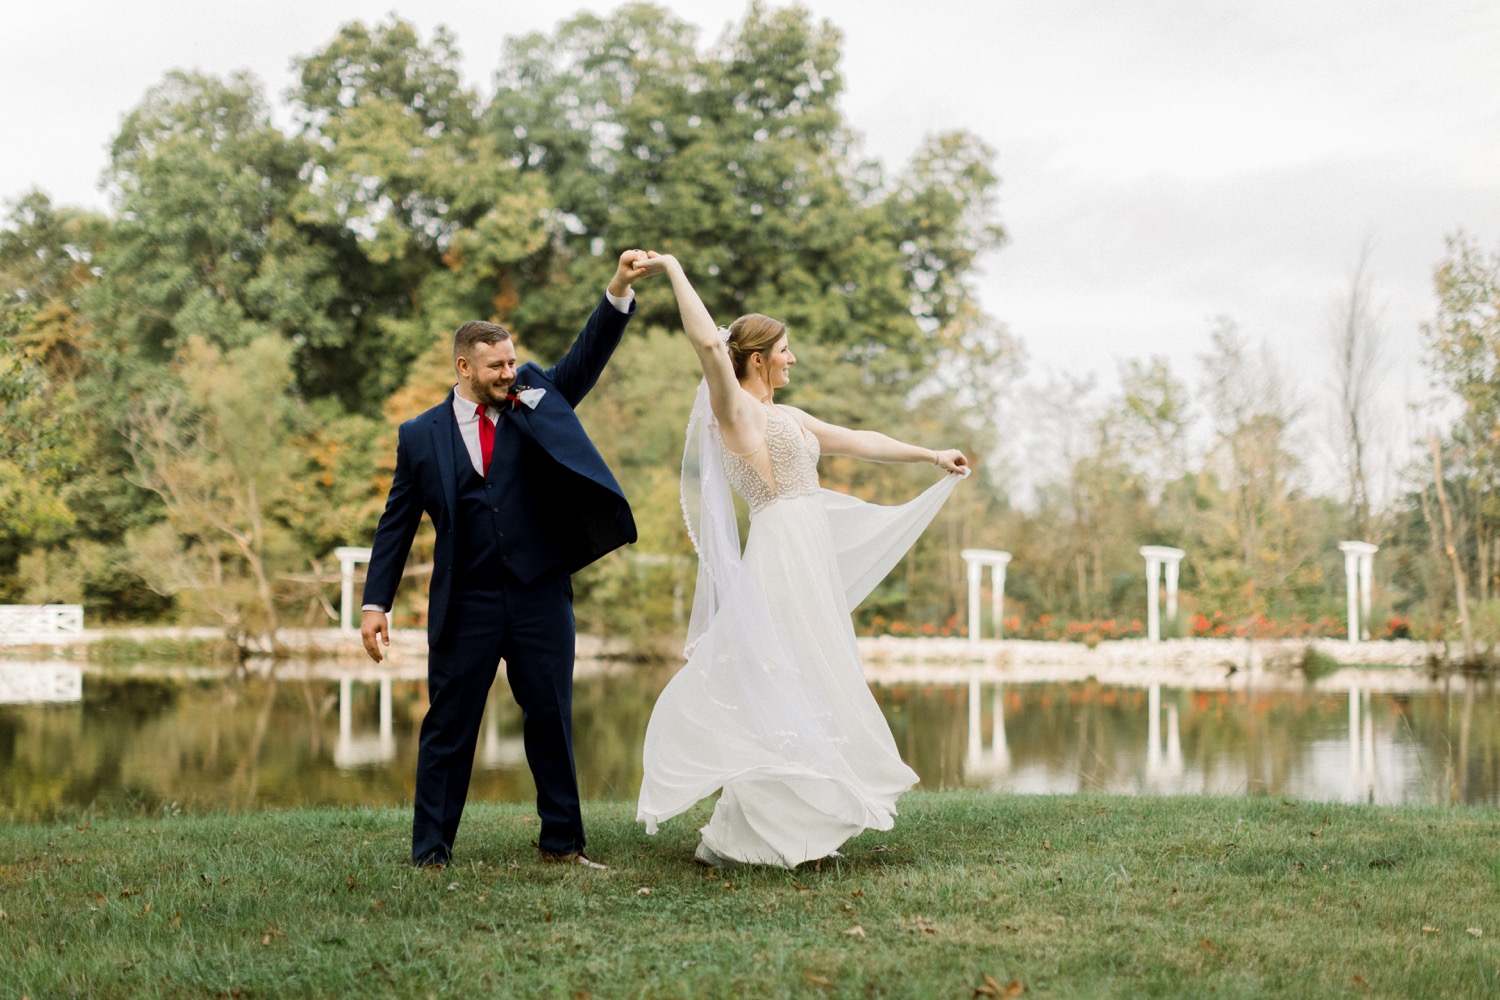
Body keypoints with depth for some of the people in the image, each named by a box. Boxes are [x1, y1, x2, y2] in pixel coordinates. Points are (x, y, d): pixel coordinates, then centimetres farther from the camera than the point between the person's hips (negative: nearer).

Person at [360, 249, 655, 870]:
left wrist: (620, 289, -17)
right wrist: (376, 603, -1)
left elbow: (589, 355, -2)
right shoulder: (421, 435, 3)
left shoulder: (538, 400, 8)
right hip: (464, 604, -1)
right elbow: (397, 523, 5)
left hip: (539, 594, 2)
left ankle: (561, 843, 18)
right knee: (448, 727, 3)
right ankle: (430, 854, 11)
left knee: (552, 721, 7)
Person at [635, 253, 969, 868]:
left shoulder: (785, 417, 20)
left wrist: (931, 456, 30)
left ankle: (787, 826, 15)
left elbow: (858, 441, 27)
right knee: (781, 699, -9)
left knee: (805, 694, 9)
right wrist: (674, 272, -16)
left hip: (811, 562, 9)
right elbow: (707, 341, -21)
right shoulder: (734, 409, -6)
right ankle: (737, 837, -5)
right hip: (781, 558, -9)